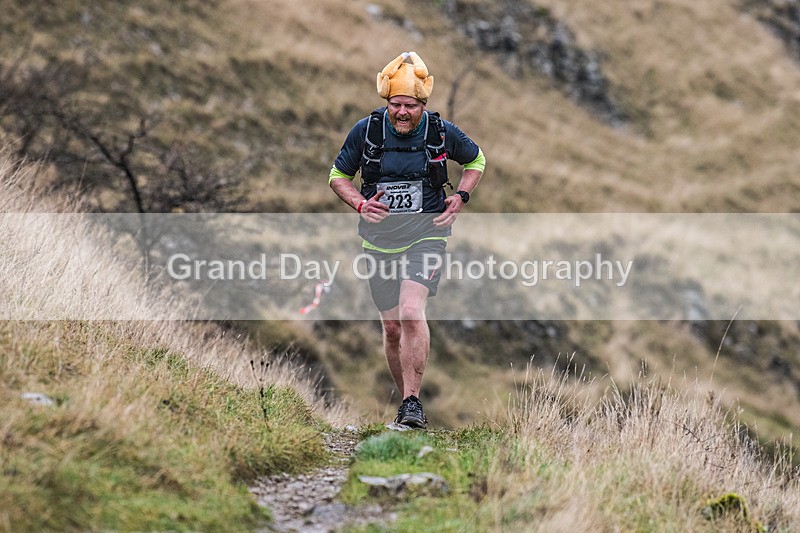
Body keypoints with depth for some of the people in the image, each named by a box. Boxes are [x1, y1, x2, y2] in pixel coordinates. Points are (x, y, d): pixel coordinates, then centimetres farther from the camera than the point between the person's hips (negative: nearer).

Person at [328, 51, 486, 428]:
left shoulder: (442, 132, -6)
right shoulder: (365, 131, -6)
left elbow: (476, 160, 14)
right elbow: (338, 175, 8)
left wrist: (460, 197, -2)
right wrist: (360, 204, -11)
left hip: (425, 236, -2)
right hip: (379, 239, 3)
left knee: (412, 313, -24)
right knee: (392, 328, 8)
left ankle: (412, 402, -19)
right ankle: (406, 403, 26)